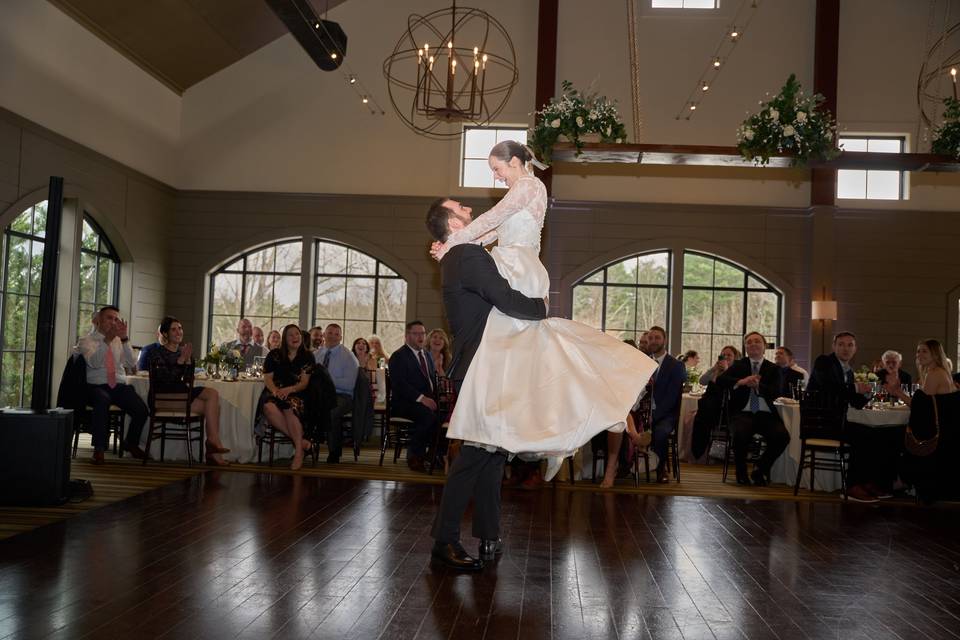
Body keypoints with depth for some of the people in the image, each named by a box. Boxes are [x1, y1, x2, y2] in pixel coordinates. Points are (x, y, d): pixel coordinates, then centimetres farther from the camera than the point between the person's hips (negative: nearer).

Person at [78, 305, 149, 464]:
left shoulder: (119, 341, 14)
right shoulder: (86, 341, 3)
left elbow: (132, 364, -3)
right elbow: (94, 363, -17)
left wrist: (124, 339, -14)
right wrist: (107, 340, -25)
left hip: (119, 386, 4)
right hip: (96, 387, -4)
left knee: (141, 409, -20)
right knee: (103, 400, -38)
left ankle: (131, 443, 11)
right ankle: (99, 448, -24)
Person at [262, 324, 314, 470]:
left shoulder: (307, 357, 7)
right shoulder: (274, 355, 13)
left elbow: (304, 383, -1)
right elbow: (267, 379, 6)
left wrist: (289, 390, -20)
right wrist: (275, 390, -16)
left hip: (298, 395, -2)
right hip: (277, 395, 2)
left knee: (290, 406, -37)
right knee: (268, 406, -34)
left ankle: (299, 450, -30)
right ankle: (301, 441, -29)